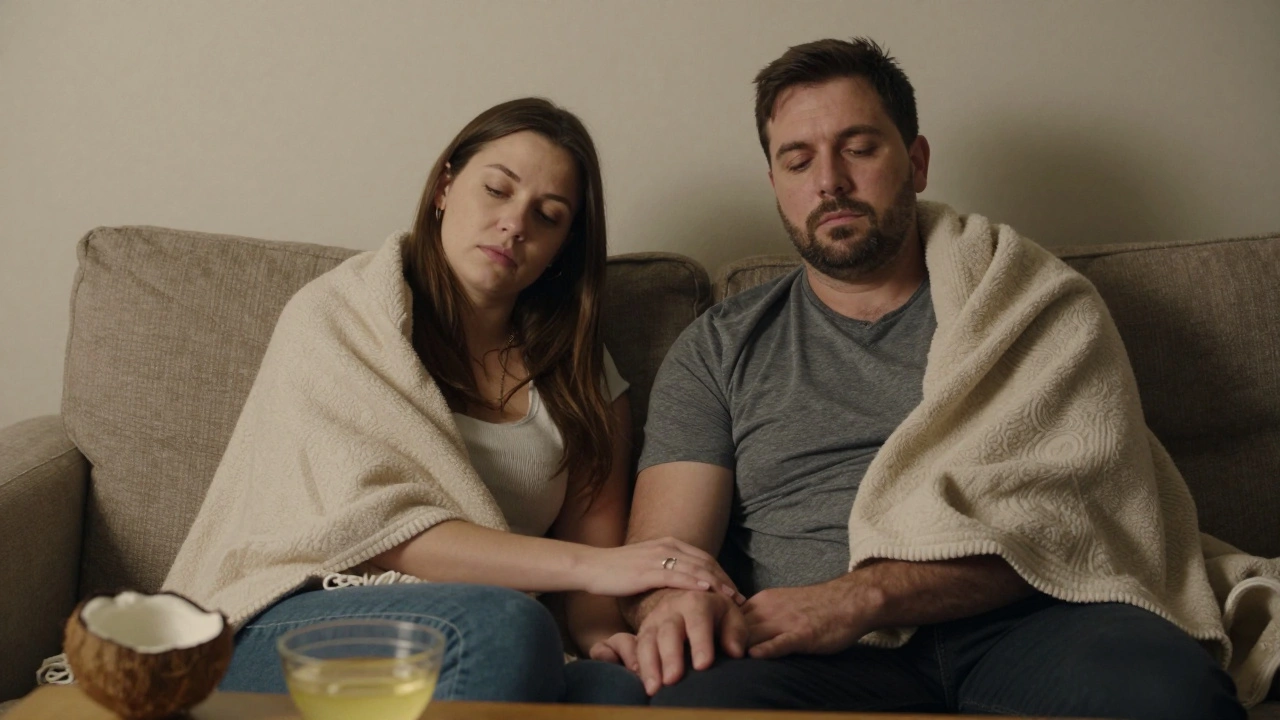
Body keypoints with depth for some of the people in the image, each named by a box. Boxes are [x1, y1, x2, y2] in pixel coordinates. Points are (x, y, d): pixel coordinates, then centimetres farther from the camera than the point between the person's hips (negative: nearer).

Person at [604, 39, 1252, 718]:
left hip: (1022, 627, 0)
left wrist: (863, 596, -17)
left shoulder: (1041, 306, 14)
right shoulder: (719, 350, 19)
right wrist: (673, 608, -19)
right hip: (818, 659, 1)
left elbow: (1070, 513, -2)